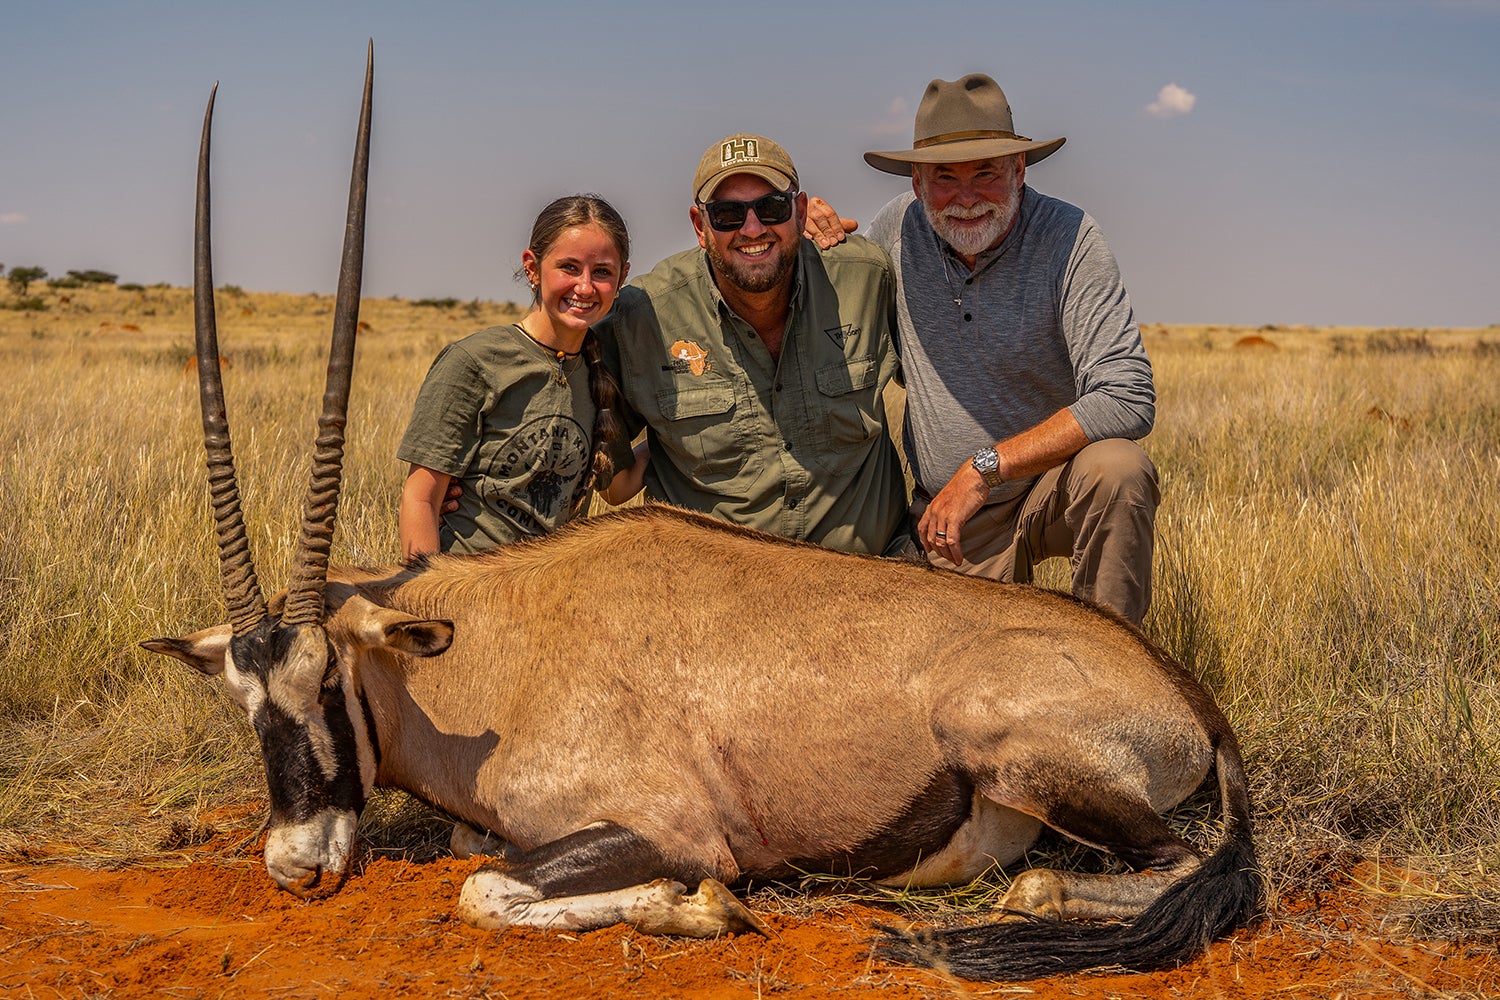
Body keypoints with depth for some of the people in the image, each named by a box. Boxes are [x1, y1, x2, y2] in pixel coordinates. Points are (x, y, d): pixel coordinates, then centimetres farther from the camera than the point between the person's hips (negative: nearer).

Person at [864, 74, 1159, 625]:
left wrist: (983, 468, -30)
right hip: (951, 516, 3)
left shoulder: (1069, 237, -17)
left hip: (1053, 481, -2)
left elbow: (1128, 400, -27)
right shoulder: (897, 229, -5)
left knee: (1117, 469, -34)